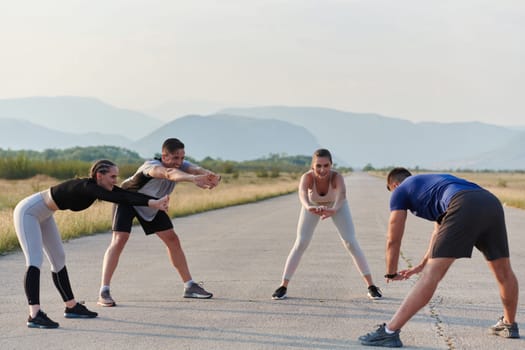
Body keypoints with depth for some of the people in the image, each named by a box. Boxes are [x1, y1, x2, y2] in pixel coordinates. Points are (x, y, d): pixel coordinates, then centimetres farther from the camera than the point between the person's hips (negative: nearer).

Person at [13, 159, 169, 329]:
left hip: (43, 216, 10)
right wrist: (151, 202, -49)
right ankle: (34, 315, -29)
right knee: (35, 260, -21)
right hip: (28, 212, -10)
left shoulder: (99, 187, -6)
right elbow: (117, 198, -44)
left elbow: (128, 195, -9)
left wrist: (157, 201, -18)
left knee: (58, 259, 14)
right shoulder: (86, 187, -32)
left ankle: (71, 307, 24)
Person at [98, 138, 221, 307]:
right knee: (119, 240, -21)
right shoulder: (152, 166, -40)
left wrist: (211, 176, -68)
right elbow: (168, 173, -63)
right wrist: (193, 179, -81)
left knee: (172, 239, 5)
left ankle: (189, 286, 15)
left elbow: (196, 169, -44)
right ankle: (104, 292, -21)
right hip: (128, 199, -6)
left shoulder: (181, 165, -22)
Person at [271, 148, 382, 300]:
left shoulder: (337, 177, -41)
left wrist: (334, 210, -82)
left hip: (336, 205, 0)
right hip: (313, 204, 1)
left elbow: (342, 195, -61)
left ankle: (371, 286, 0)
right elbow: (302, 193, -60)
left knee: (351, 242, -9)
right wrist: (308, 207, -82)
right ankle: (283, 286, 4)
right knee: (300, 243, -6)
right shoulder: (307, 177, -40)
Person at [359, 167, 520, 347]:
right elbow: (440, 232, 50)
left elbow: (393, 240, 23)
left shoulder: (400, 190, 23)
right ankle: (509, 325, 43)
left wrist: (391, 274, 37)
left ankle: (389, 331, -11)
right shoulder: (434, 181, 42)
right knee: (503, 271, 24)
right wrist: (422, 265, 58)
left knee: (431, 274, -8)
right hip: (492, 202, 7)